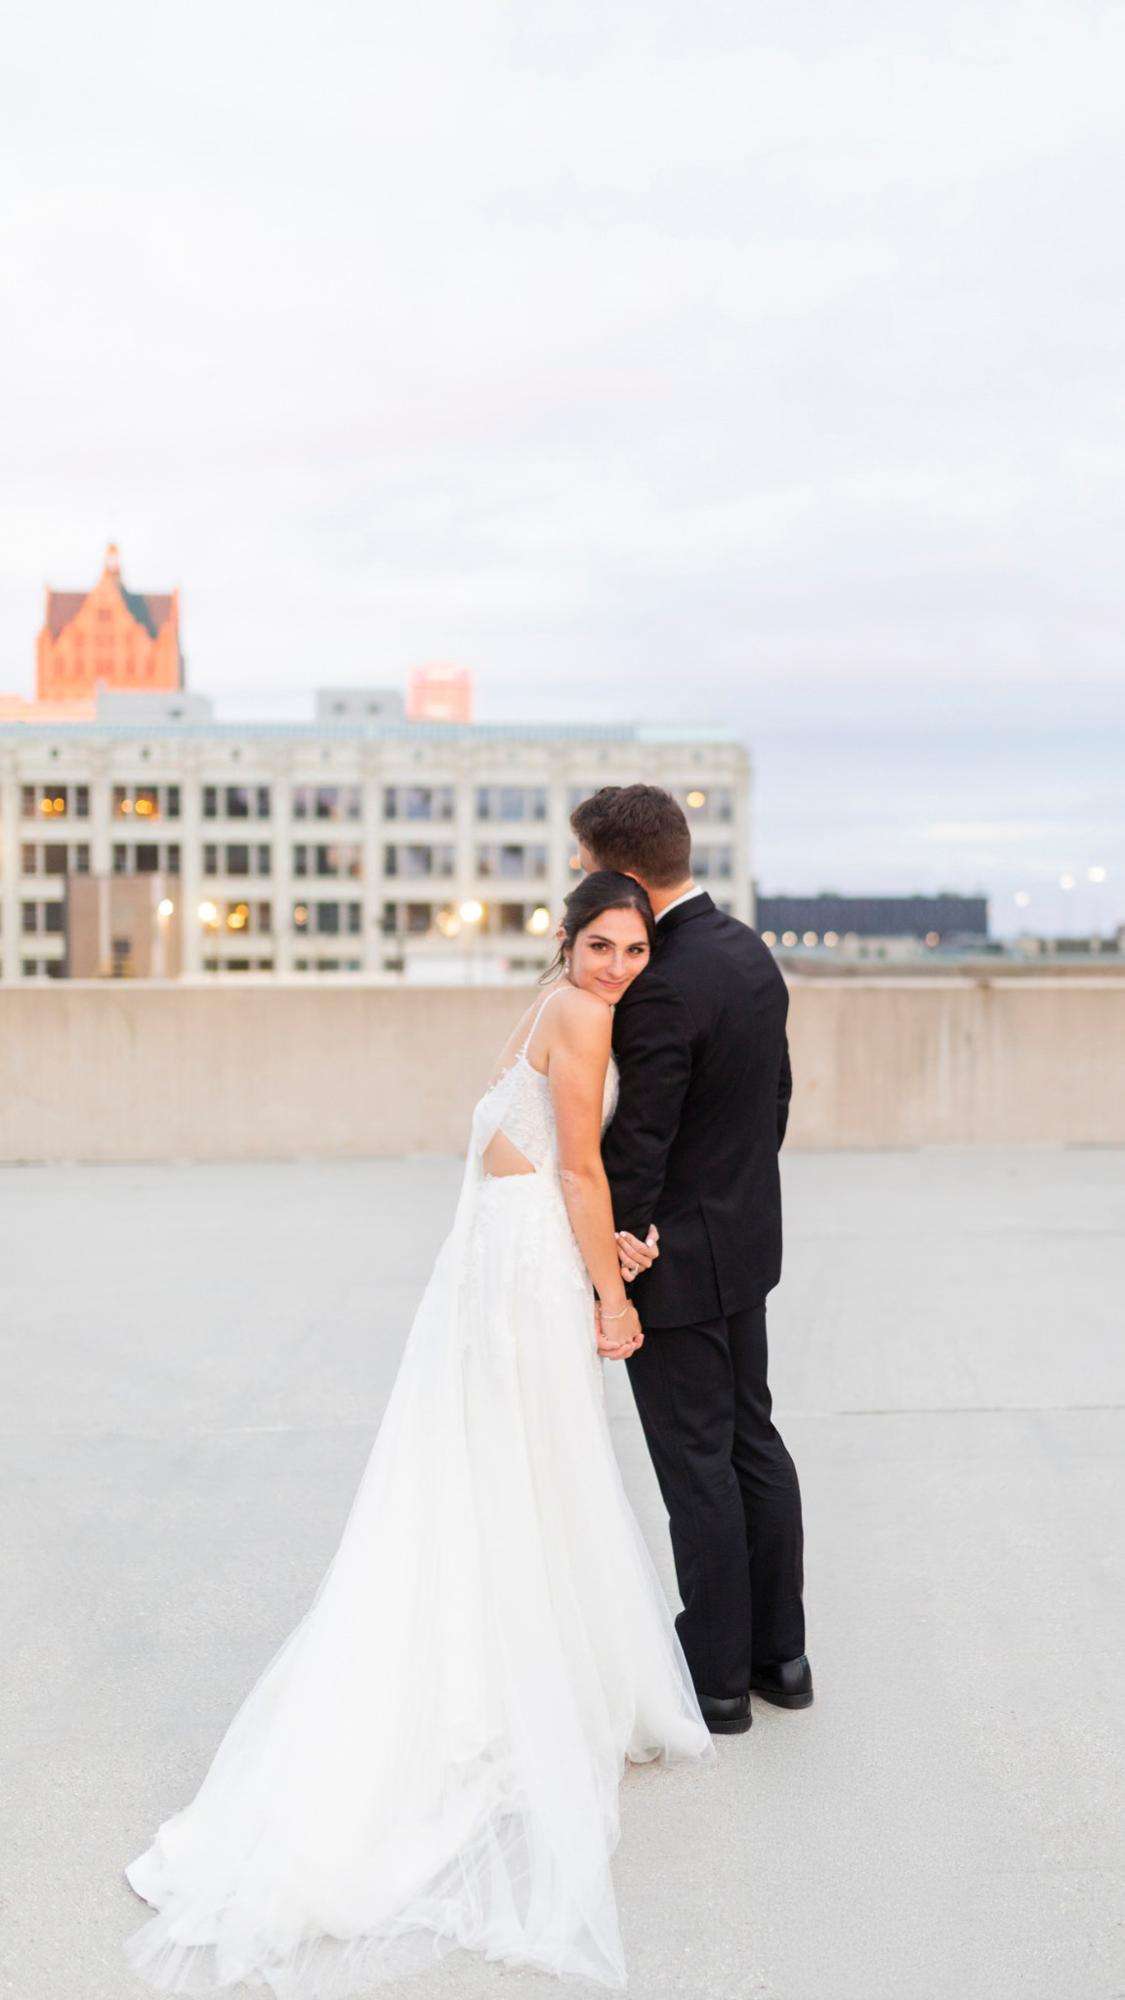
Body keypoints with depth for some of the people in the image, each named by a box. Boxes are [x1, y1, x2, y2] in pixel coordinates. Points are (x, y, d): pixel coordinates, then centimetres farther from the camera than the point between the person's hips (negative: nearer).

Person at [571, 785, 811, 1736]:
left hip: (676, 1260, -9)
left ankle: (718, 1677, 17)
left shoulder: (663, 989, -25)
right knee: (754, 1442, 17)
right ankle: (779, 1651, 29)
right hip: (748, 1239, 9)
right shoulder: (749, 948, 4)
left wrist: (603, 1281, -12)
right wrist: (737, 1187, 14)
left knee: (697, 1465, 3)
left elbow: (633, 1147, -21)